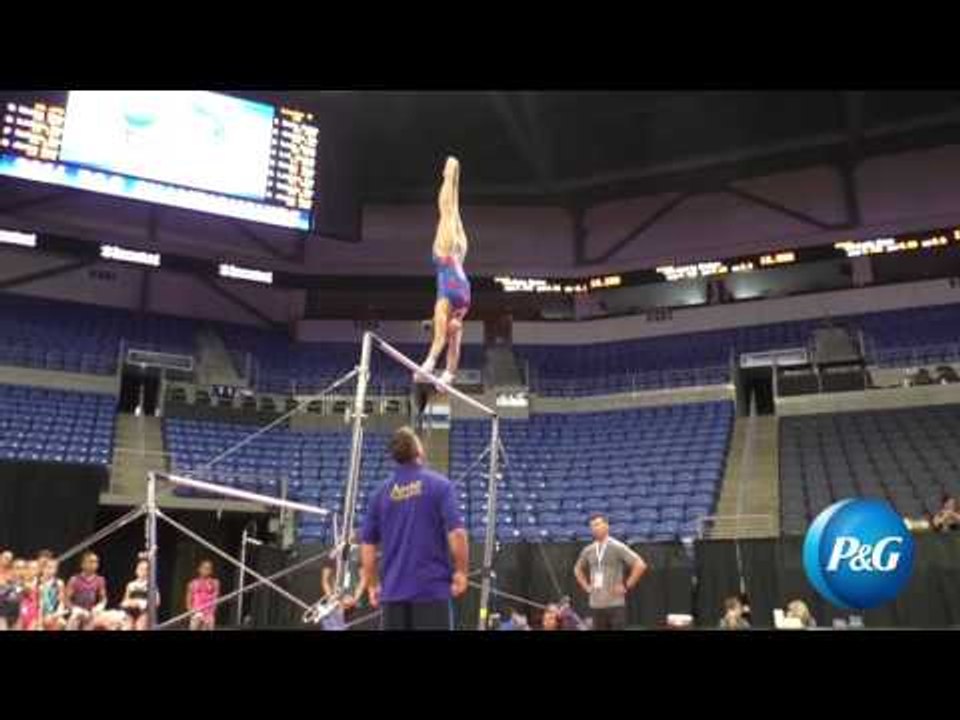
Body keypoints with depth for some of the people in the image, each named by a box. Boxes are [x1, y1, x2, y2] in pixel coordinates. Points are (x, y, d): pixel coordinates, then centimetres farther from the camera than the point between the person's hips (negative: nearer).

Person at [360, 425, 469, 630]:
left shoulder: (381, 493, 6)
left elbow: (367, 546, 8)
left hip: (393, 590, 4)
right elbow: (456, 534, -13)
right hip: (433, 587, -4)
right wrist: (461, 572, 0)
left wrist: (372, 584, 19)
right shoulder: (440, 485, -5)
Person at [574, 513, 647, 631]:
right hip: (595, 604, 5)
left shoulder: (617, 547, -7)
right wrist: (586, 586, 14)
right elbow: (578, 569, 27)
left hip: (615, 603, -5)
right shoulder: (588, 550, 9)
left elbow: (640, 565, -12)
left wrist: (627, 586, -10)